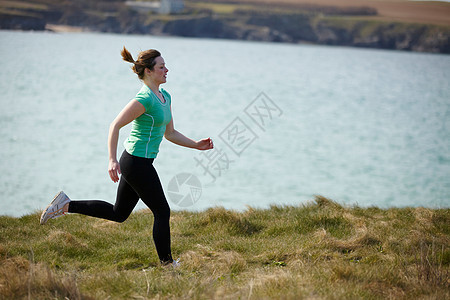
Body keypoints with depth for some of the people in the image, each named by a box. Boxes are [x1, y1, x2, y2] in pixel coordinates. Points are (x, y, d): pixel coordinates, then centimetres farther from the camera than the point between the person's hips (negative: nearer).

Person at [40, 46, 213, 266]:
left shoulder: (165, 97, 11)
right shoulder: (144, 99, -18)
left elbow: (170, 133, 20)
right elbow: (115, 126, -20)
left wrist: (196, 145, 11)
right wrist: (112, 161, -25)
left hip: (134, 163, 10)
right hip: (137, 163, -10)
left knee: (118, 213, 17)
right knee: (162, 212, 1)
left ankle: (66, 205, 20)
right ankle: (166, 264, 12)